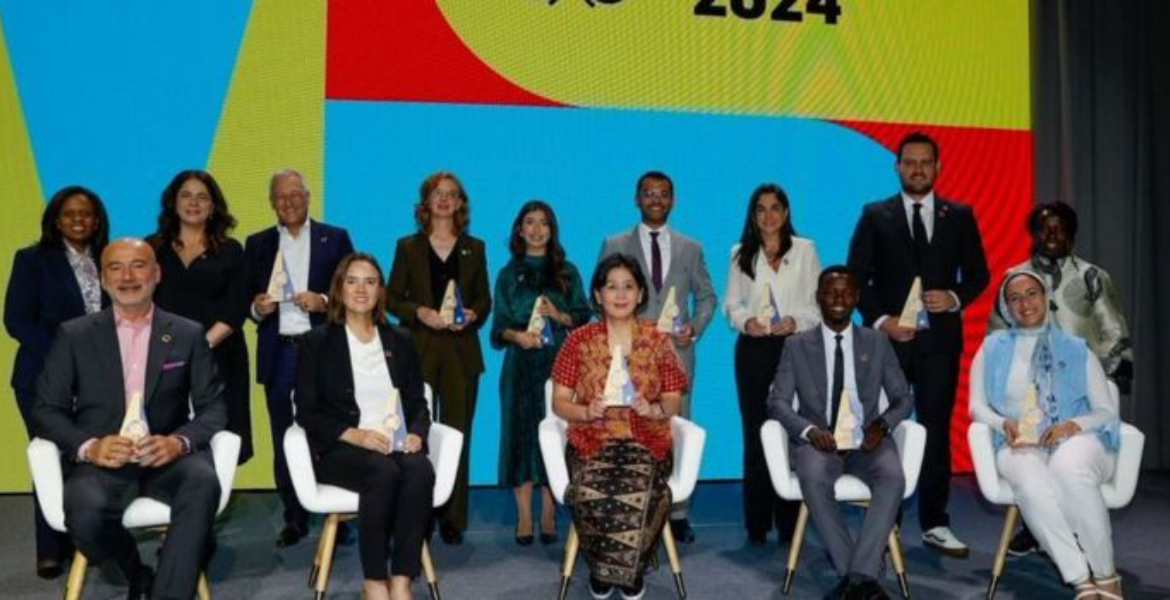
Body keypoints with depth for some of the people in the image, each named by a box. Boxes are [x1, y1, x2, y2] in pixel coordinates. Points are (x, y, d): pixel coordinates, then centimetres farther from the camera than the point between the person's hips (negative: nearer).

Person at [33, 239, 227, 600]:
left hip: (166, 458, 0)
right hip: (100, 462, 0)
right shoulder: (74, 335, 10)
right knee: (85, 514, -32)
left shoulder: (189, 335, 10)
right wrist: (89, 447, -15)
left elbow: (213, 407, 6)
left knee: (203, 480, -34)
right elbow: (47, 409, 6)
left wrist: (180, 441, -17)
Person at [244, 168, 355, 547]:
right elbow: (244, 297, 11)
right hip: (278, 354, 2)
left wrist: (324, 301, -14)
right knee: (283, 441, 6)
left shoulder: (335, 239, 6)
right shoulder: (257, 244, 12)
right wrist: (256, 307, -10)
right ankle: (294, 519, 15)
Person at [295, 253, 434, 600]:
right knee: (384, 473, -36)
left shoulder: (400, 340, 18)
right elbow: (306, 412, 0)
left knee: (420, 471, -33)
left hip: (397, 446, 3)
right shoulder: (318, 341, 7)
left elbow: (418, 403, 15)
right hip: (340, 449, -3)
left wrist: (416, 433, -8)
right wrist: (354, 435, -15)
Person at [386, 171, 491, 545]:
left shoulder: (474, 248, 12)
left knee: (457, 433, 0)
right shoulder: (408, 247, 8)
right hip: (419, 350, -1)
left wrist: (472, 315, -9)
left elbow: (484, 299, 12)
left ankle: (453, 518, 7)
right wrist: (420, 312, -13)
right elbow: (392, 297, 5)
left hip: (461, 352, 1)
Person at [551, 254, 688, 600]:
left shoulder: (658, 341, 6)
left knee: (637, 492, -32)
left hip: (646, 441, 0)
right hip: (592, 441, 0)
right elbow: (559, 402, 4)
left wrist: (653, 410, -17)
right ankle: (601, 566, -1)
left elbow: (673, 401, 6)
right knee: (592, 493, -32)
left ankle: (630, 567, -1)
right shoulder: (579, 341, 5)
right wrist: (586, 412, -16)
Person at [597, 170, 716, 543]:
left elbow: (706, 296, 16)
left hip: (676, 352, 1)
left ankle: (677, 513, 9)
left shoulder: (690, 248, 13)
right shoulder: (615, 245, 8)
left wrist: (696, 327, -2)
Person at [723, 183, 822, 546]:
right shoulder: (741, 254, 12)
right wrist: (745, 321, -9)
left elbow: (819, 301, 6)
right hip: (753, 350, 1)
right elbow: (731, 303, 10)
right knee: (755, 434, 1)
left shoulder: (805, 250, 9)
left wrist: (795, 321, -11)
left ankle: (790, 523, 4)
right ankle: (757, 525, 8)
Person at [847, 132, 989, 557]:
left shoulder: (960, 216, 11)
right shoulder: (875, 216, 6)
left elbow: (978, 273, 11)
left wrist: (955, 298, -8)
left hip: (939, 338, 1)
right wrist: (881, 320, -9)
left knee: (936, 433, 2)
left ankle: (935, 524, 11)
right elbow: (856, 277, 3)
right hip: (888, 337, -1)